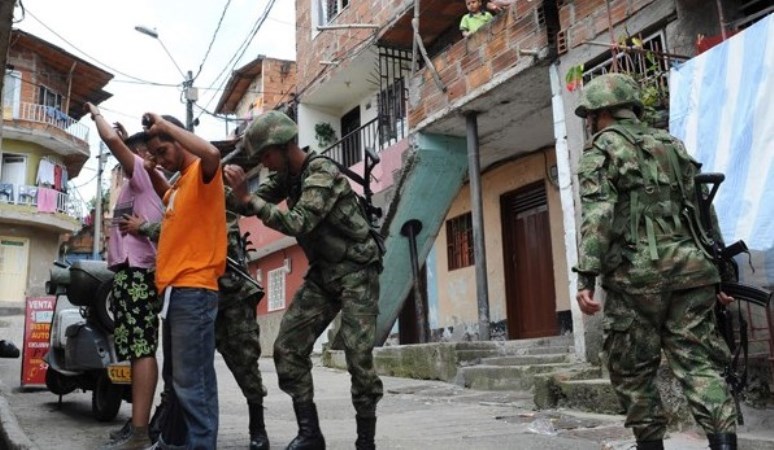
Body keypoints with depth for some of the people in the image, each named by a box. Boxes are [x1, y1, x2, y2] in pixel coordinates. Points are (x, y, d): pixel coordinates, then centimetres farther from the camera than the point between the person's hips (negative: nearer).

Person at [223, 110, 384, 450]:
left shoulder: (322, 172, -20)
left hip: (356, 270, -8)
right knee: (288, 348, -1)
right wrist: (233, 187, -13)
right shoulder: (287, 175, 7)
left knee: (358, 357, -11)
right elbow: (251, 204, 6)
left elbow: (298, 223, -32)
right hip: (322, 272, 8)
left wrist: (247, 197, -31)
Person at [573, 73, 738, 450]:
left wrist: (585, 276, -17)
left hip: (636, 273, -5)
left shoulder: (601, 150, 2)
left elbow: (597, 216, -13)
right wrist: (718, 272, 20)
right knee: (698, 361, 4)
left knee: (631, 369, 8)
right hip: (690, 267, 6)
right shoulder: (671, 144, 21)